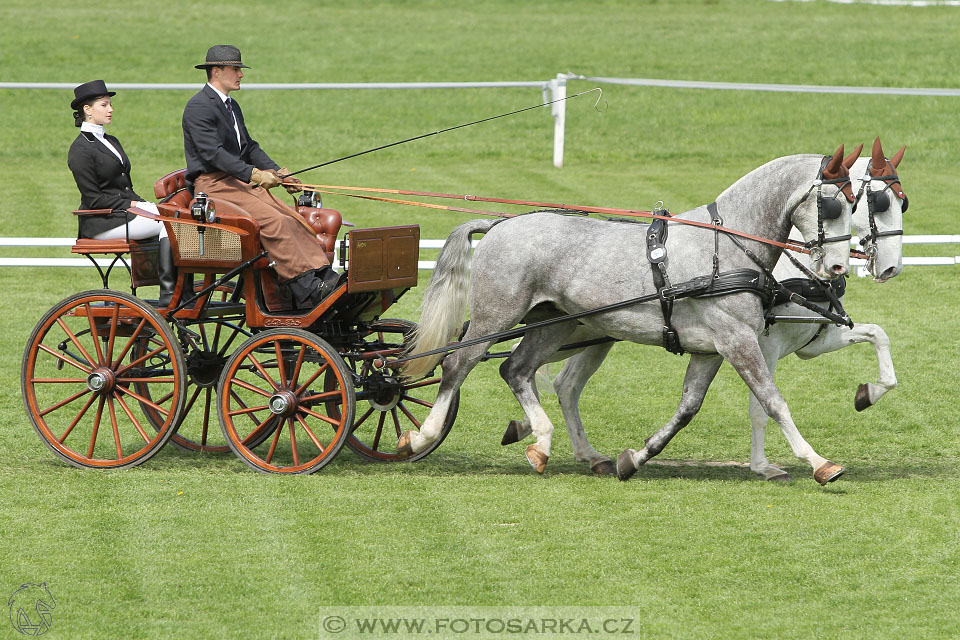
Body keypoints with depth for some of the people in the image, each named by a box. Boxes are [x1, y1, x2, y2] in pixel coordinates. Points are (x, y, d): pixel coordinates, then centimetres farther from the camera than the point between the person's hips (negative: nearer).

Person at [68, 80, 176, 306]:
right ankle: (167, 293, -26)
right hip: (103, 221, -8)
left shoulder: (111, 142, 21)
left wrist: (141, 203, 2)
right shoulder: (81, 150, -8)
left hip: (125, 210, 8)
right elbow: (93, 198, -13)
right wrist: (131, 205, -15)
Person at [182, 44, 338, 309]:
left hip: (240, 183, 9)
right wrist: (254, 174, -28)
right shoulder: (198, 107, -9)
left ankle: (323, 275, -28)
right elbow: (213, 151, -19)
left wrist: (278, 172, 7)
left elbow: (248, 146, 24)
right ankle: (305, 290, -34)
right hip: (212, 184, -9)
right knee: (273, 221, -28)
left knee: (293, 219, -15)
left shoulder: (231, 106, 22)